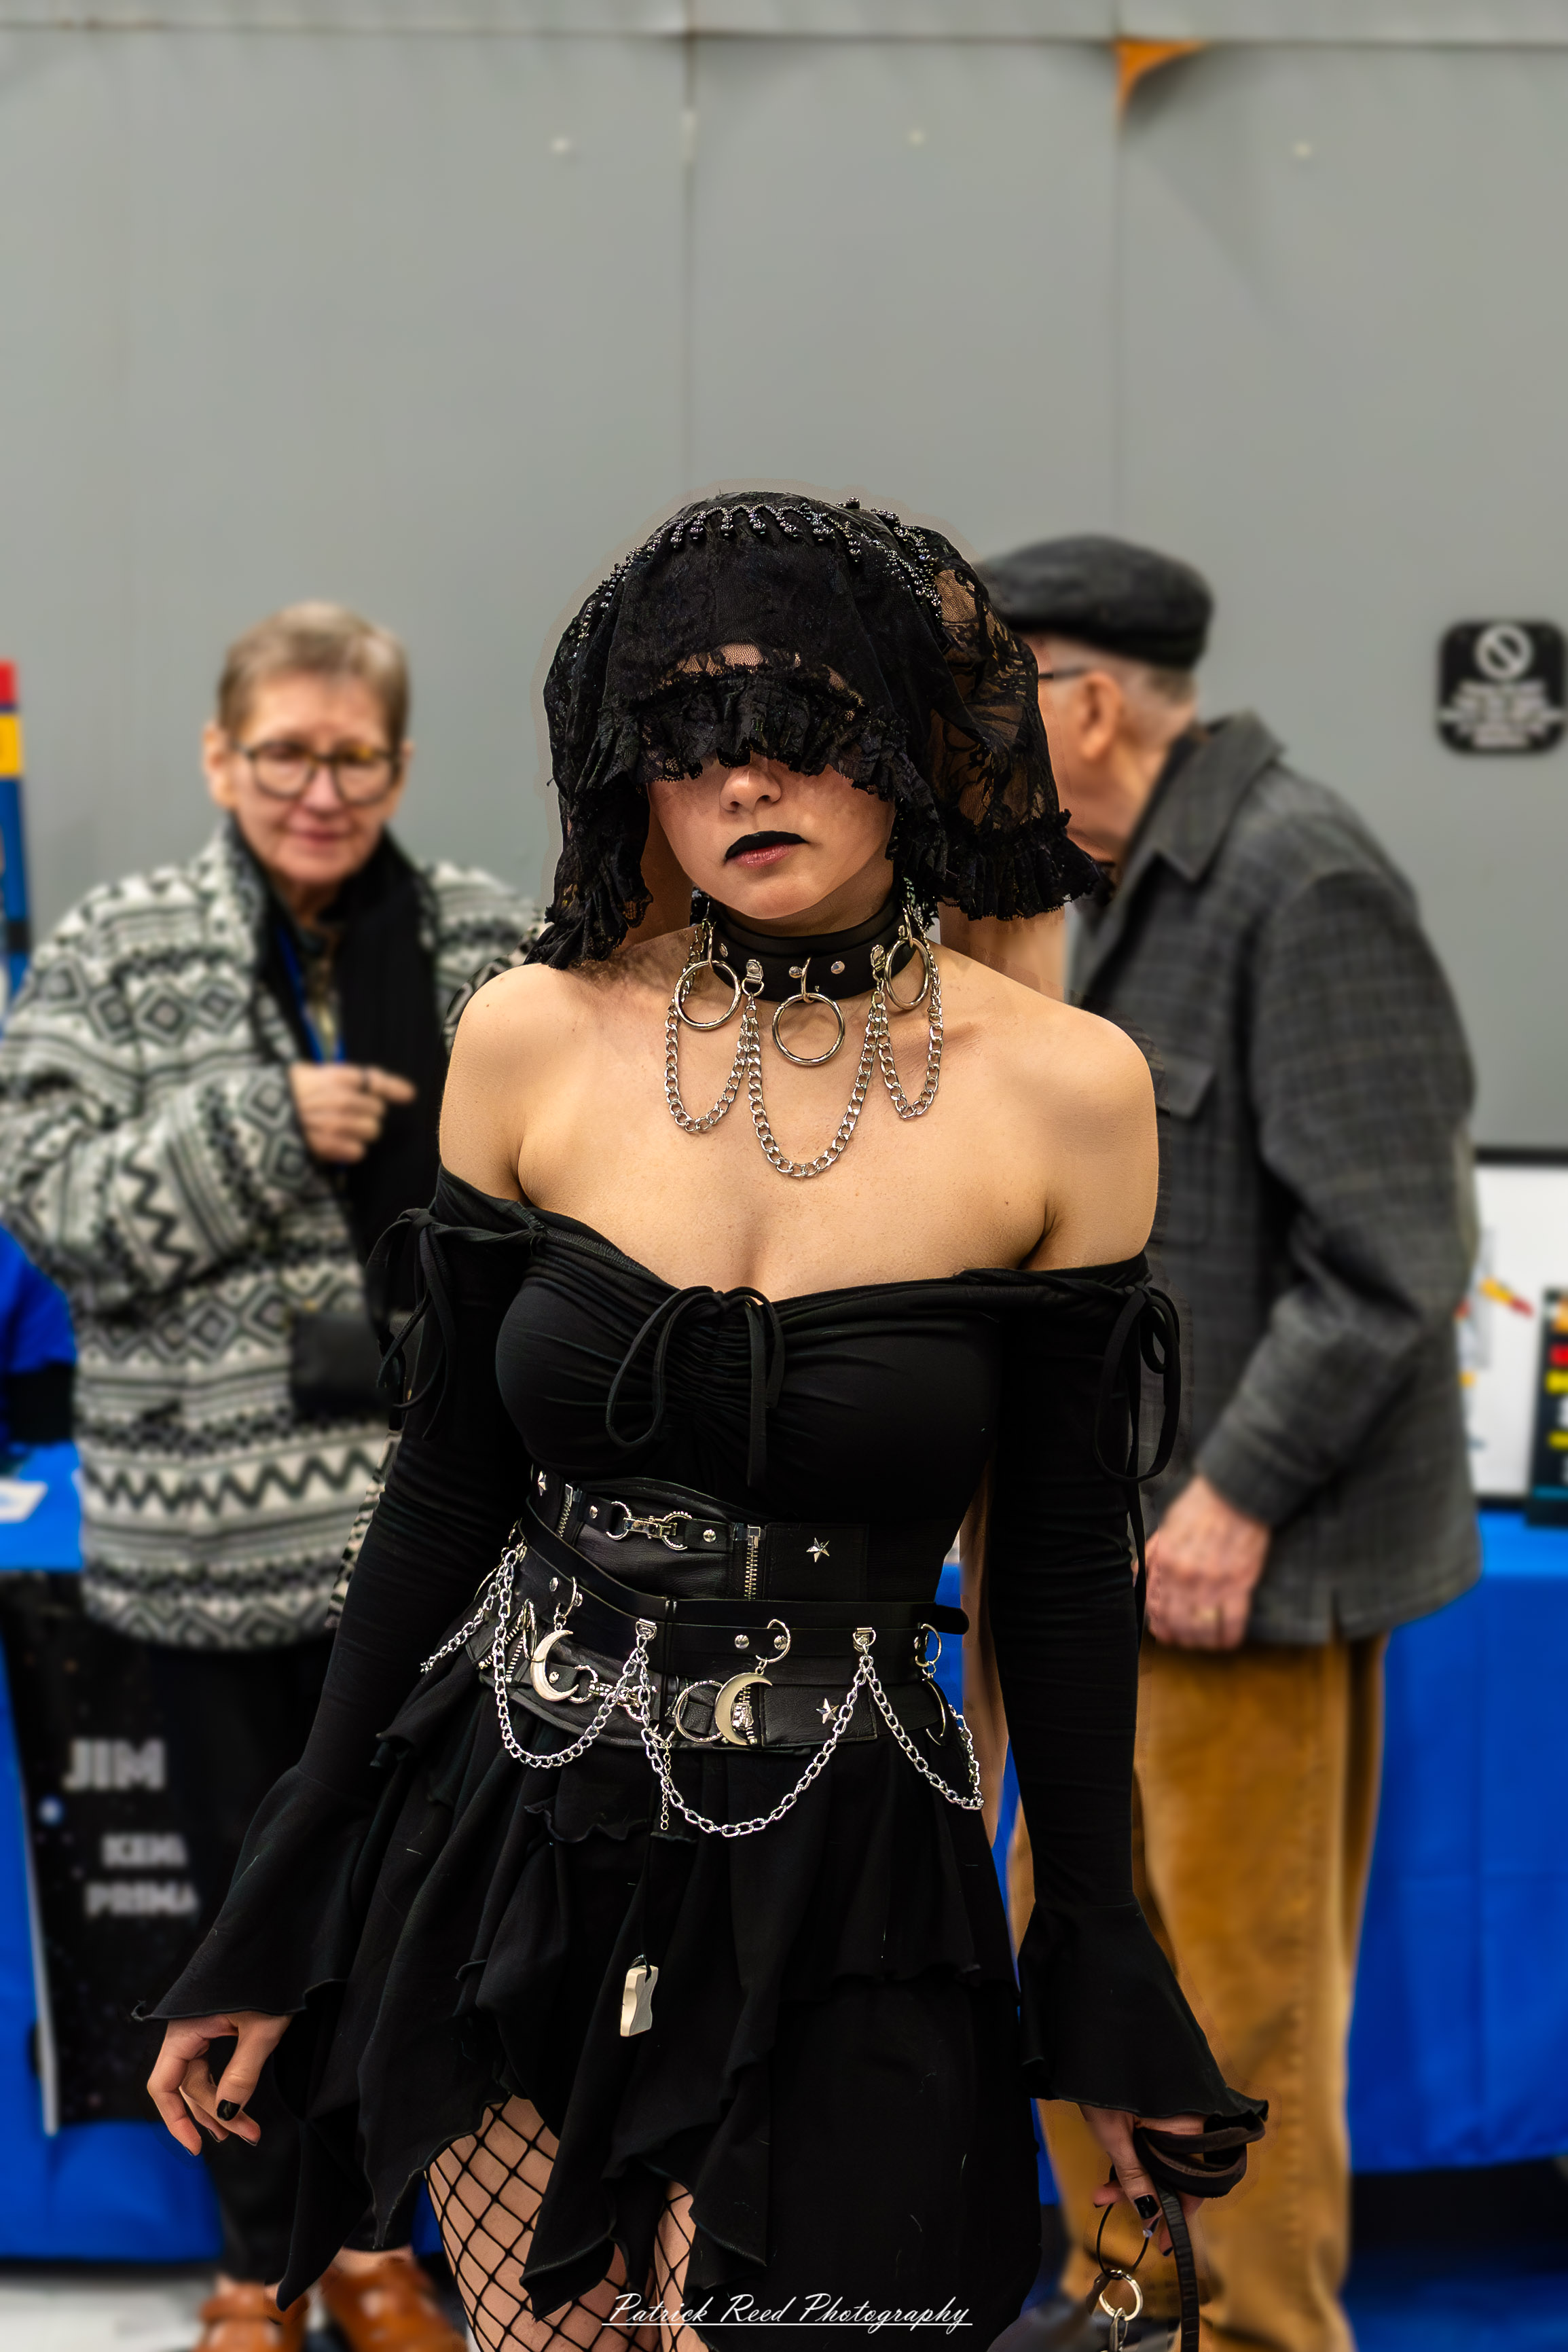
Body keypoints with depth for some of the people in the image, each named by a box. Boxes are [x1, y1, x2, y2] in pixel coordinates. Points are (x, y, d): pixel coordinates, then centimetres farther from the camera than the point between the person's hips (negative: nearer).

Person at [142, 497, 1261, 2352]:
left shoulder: (1063, 1086, -6)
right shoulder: (536, 1037, -3)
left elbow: (1061, 1559, 1)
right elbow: (444, 1484, 3)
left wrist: (1105, 1994, 6)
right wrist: (279, 1927, 6)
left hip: (840, 1889, -1)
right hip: (512, 1848, 2)